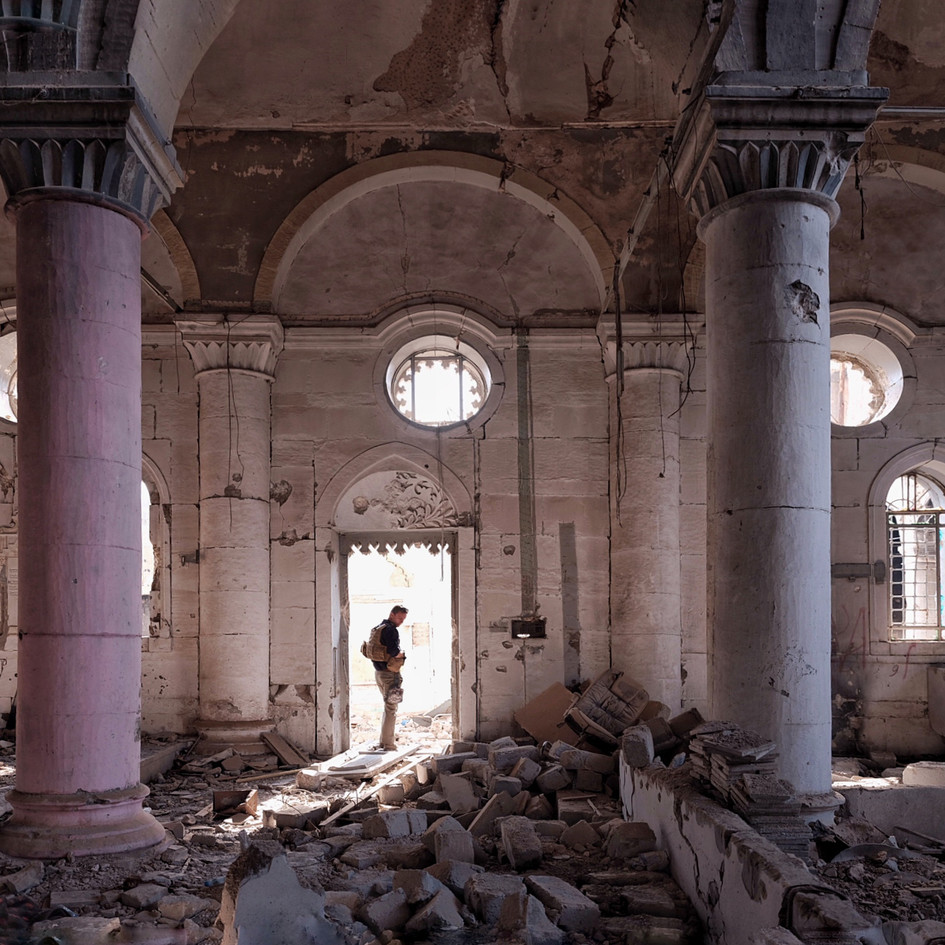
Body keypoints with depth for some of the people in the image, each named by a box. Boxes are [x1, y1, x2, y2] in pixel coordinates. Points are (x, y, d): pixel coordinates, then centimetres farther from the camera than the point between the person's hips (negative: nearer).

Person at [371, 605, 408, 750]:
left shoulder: (377, 628, 13)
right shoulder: (391, 630, -16)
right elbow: (394, 651, -27)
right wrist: (402, 654, -6)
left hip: (378, 671, 9)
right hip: (390, 673, -9)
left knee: (388, 706, 20)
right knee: (391, 709, -3)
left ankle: (384, 741, 24)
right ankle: (388, 745, 0)